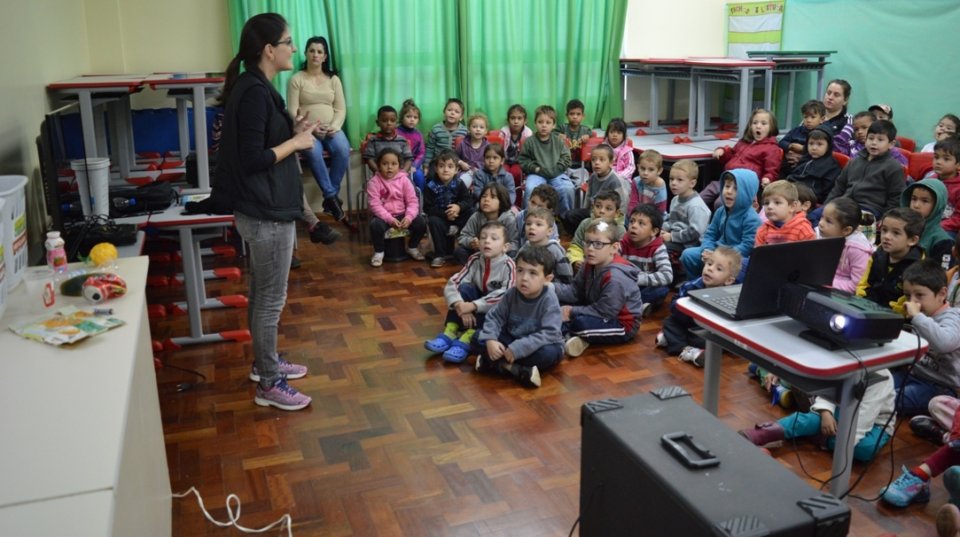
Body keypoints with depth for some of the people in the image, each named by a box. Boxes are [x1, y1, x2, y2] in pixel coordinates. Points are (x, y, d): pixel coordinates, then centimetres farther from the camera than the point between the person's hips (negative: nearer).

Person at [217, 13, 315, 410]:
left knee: (262, 293, 21)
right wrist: (296, 143, -14)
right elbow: (252, 160, -24)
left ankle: (265, 363, 36)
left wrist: (292, 131, 6)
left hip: (262, 210, 10)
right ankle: (269, 385, 13)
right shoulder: (254, 92, -20)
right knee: (271, 298, 1)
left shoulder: (254, 87, 10)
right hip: (267, 214, -10)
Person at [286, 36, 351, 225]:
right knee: (313, 153, -36)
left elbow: (341, 109, 7)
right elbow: (293, 112, -3)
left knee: (343, 150, -30)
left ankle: (330, 197, -20)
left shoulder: (333, 79, 12)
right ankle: (332, 197, -27)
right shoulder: (296, 79, 3)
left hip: (331, 129, 2)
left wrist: (334, 127, -12)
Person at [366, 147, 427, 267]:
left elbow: (413, 201, -5)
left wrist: (409, 217, -24)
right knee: (375, 225, -35)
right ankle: (378, 252, -6)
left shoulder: (404, 180, -2)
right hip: (383, 216, -3)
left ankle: (412, 247, 10)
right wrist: (390, 219, -27)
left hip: (402, 214, 3)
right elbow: (375, 205, -15)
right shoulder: (374, 182, -9)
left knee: (421, 222, -19)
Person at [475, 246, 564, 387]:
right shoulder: (511, 294, -10)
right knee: (479, 336, -12)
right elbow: (494, 317, -5)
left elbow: (549, 333, -31)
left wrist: (518, 349, -36)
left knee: (549, 353, -38)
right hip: (512, 340, 4)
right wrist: (490, 340, -26)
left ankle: (495, 363, -25)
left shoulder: (549, 300, -24)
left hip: (537, 346, -4)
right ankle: (514, 369, -28)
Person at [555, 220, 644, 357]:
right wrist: (551, 288, -20)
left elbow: (603, 312, -27)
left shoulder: (616, 278, -30)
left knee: (580, 322, -35)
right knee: (560, 305, 3)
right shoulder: (591, 265, -1)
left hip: (623, 326, -10)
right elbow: (574, 291, -3)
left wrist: (572, 312, -21)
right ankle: (570, 336, -18)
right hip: (600, 313, 10)